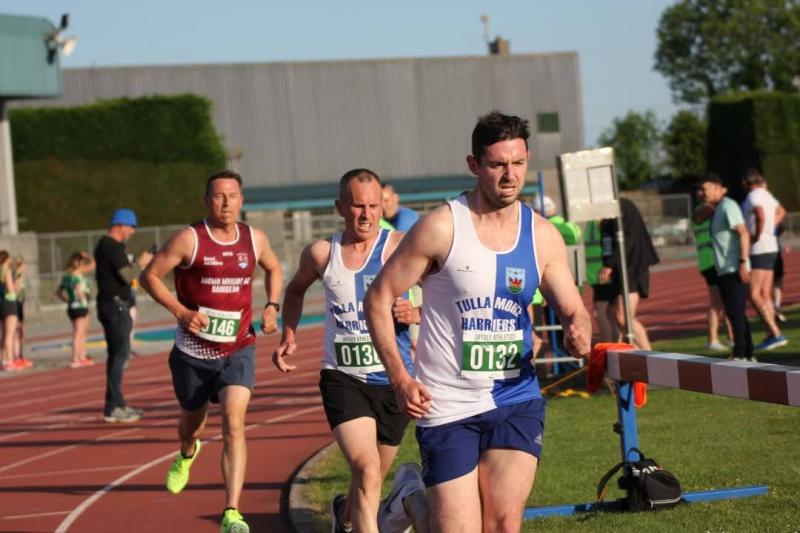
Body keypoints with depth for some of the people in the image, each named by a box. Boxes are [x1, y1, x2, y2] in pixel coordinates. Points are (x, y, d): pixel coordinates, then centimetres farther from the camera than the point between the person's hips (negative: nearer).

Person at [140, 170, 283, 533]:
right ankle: (186, 455, 59)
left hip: (237, 350, 1)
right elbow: (149, 276, -8)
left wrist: (272, 306, 6)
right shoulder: (189, 239, -10)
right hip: (193, 351, -1)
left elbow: (274, 269, 23)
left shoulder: (255, 240, 2)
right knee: (192, 422, 19)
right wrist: (181, 312, -19)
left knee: (234, 422, -19)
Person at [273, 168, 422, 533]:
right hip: (342, 378, -1)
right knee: (366, 470, -23)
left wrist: (417, 314, -24)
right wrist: (288, 335, 9)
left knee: (371, 479, 19)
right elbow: (296, 290, 22)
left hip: (394, 380, 1)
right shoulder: (321, 253, 1)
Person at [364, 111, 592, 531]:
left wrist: (579, 333, -18)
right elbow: (379, 297, -5)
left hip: (516, 400, 3)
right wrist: (399, 377, -13)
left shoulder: (542, 236, 2)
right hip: (446, 404, -3)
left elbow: (574, 312, 7)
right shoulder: (442, 228, -9)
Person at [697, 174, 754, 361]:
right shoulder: (718, 209, 18)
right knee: (735, 313, 13)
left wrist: (743, 262, -26)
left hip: (734, 270, -10)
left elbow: (744, 233, -21)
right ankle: (747, 354, 18)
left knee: (736, 312, -9)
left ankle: (740, 354, -8)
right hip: (724, 270, 10)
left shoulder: (728, 206, -12)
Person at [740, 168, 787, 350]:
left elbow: (760, 217, -36)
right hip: (769, 248, 10)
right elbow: (781, 212, 33)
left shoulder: (754, 196, -16)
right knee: (765, 295, 11)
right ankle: (770, 336, 10)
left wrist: (757, 236, -21)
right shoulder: (766, 195, 13)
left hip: (759, 249, -10)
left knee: (754, 295, -11)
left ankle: (776, 334, -16)